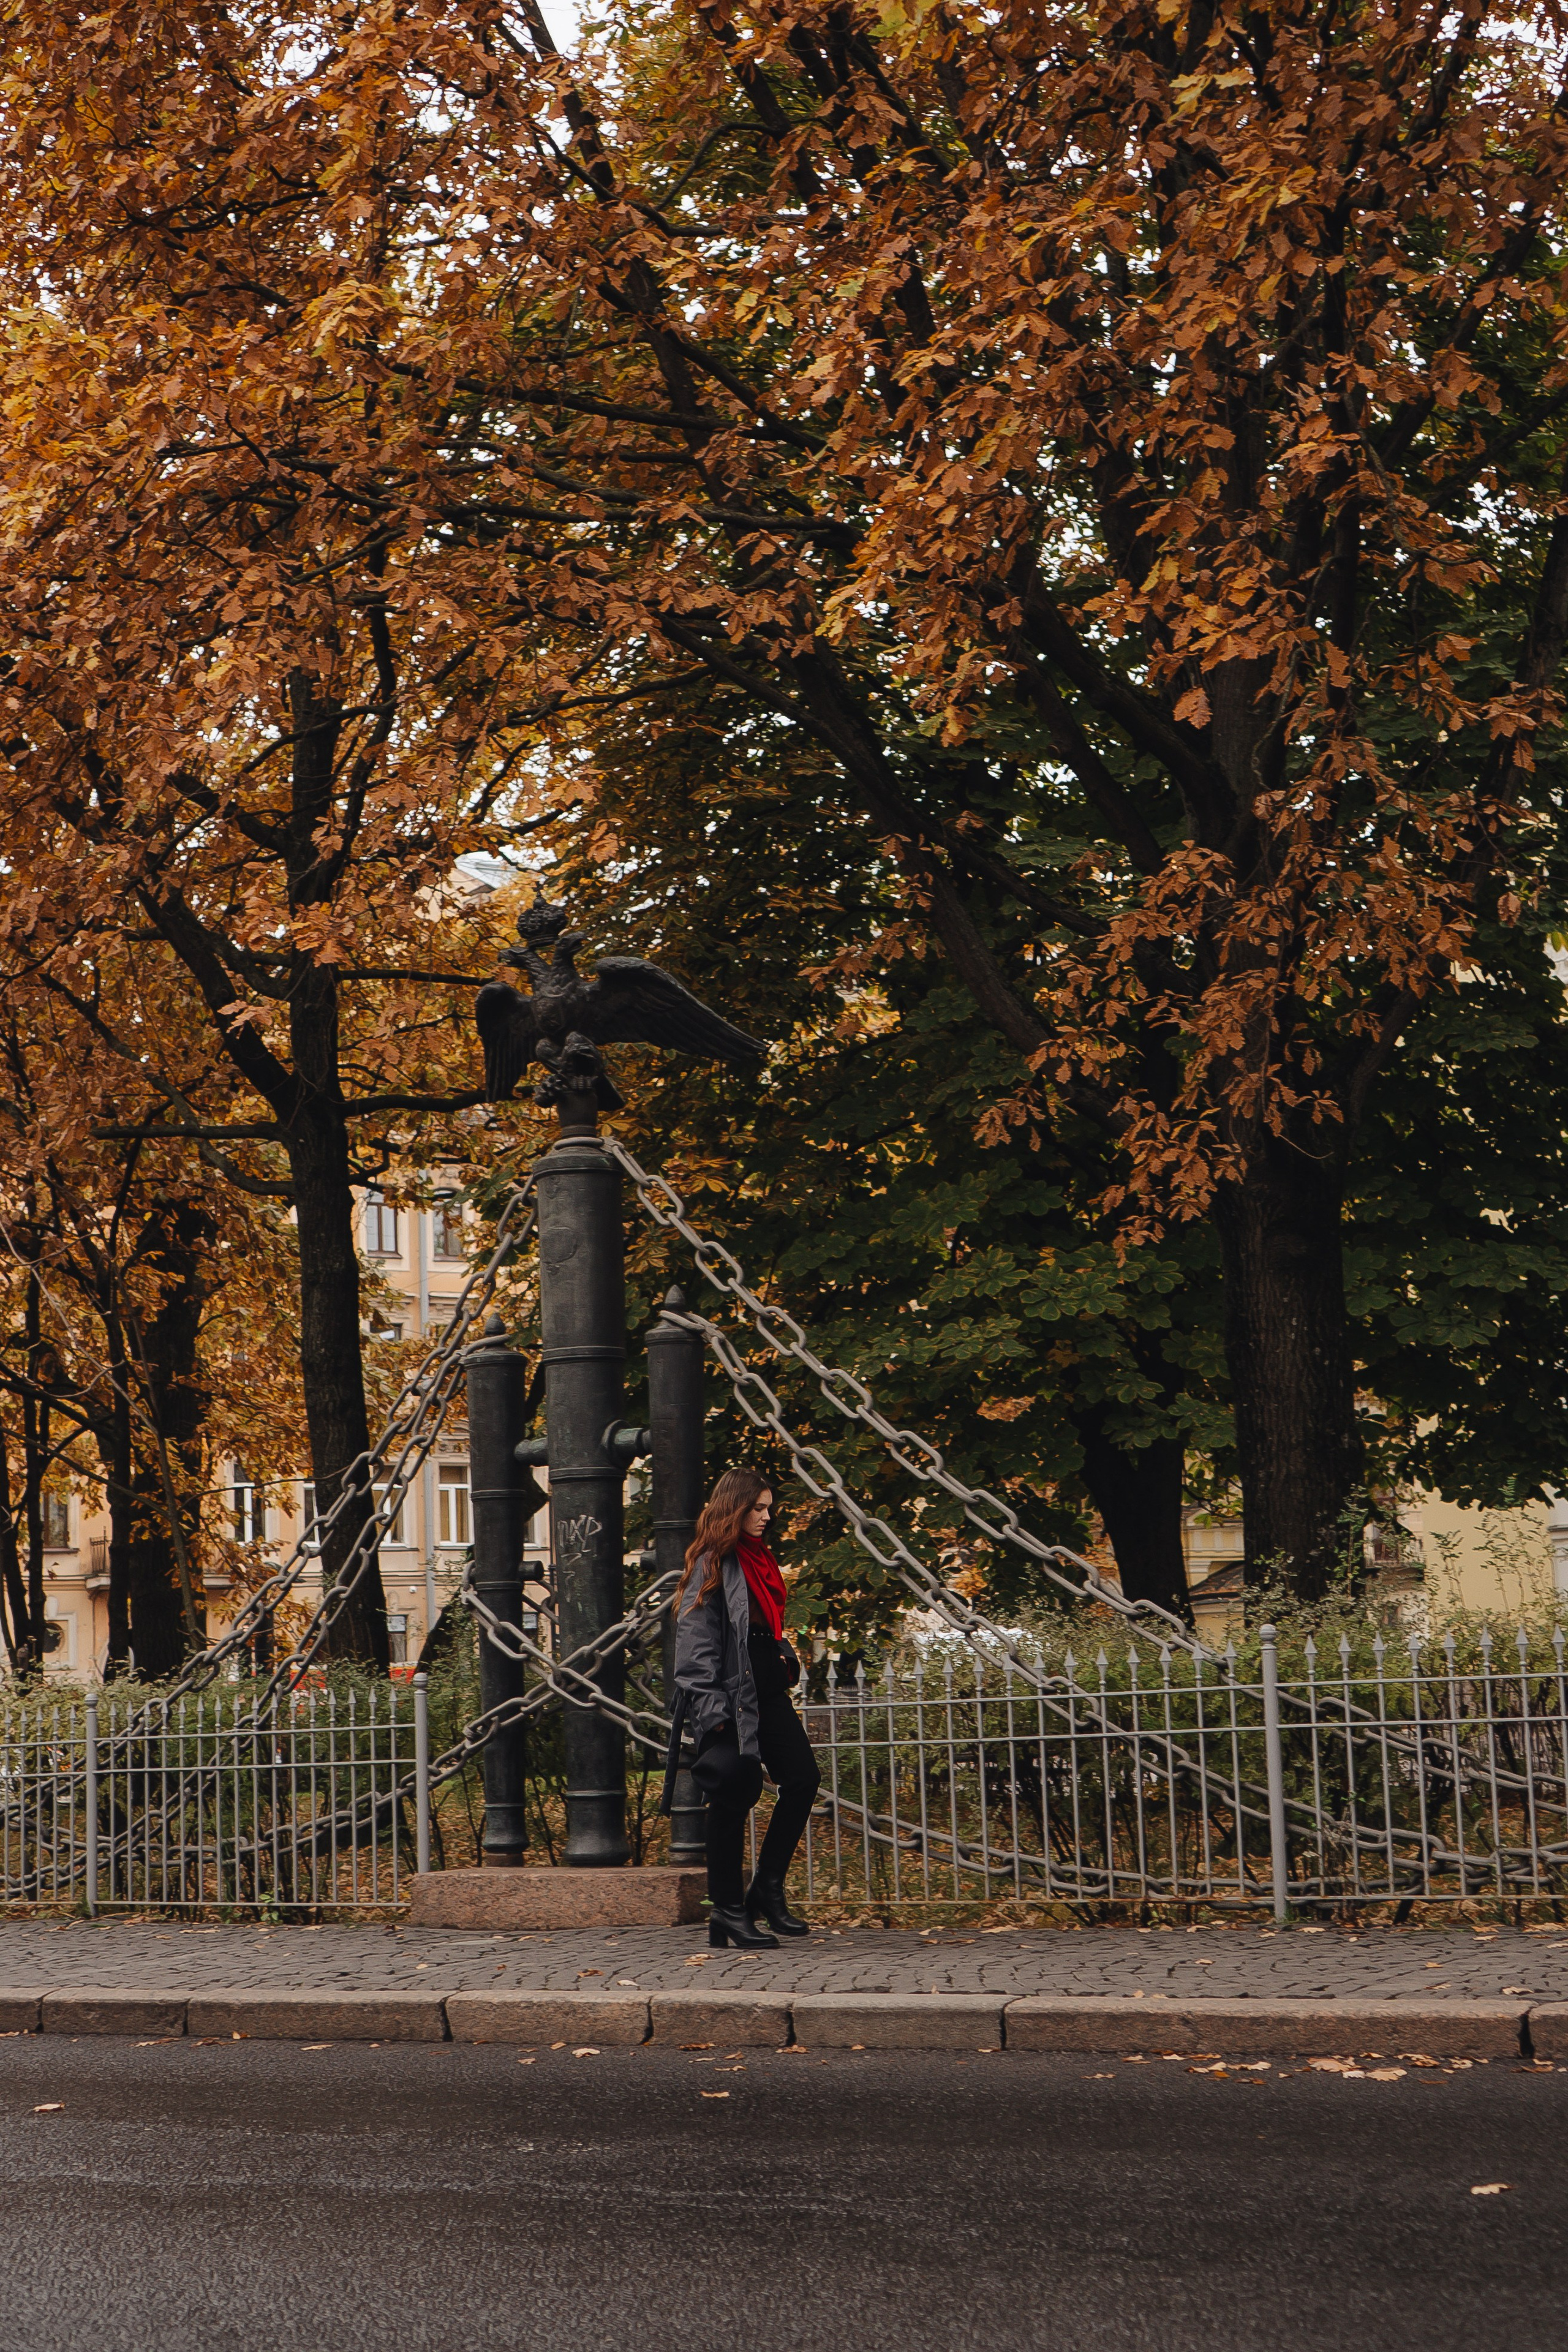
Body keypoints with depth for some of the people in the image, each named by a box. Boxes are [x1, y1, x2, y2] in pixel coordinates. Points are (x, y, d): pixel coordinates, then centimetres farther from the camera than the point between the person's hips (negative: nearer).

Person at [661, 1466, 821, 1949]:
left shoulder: (759, 1560, 17)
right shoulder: (712, 1565, -9)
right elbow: (695, 1641, -14)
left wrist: (786, 1660, 12)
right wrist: (710, 1712, -19)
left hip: (767, 1692, 8)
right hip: (731, 1698, -8)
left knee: (803, 1778, 1)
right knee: (733, 1798, -5)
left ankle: (767, 1890, 10)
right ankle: (728, 1912, 2)